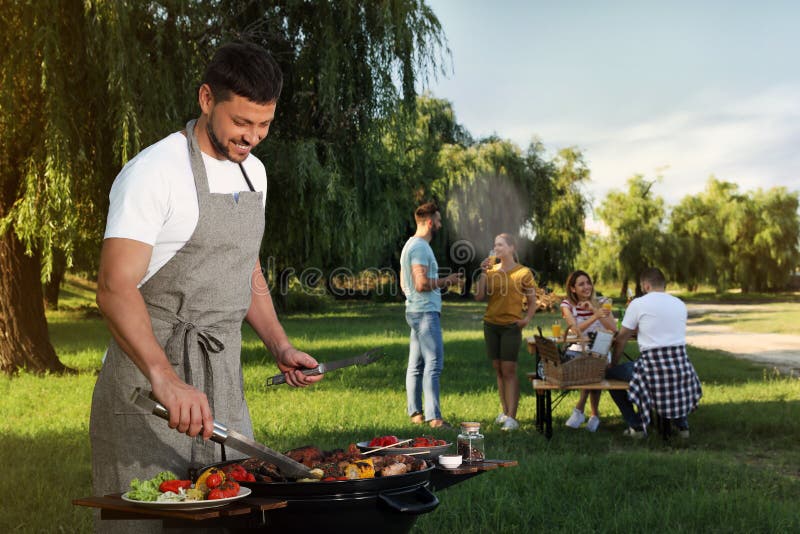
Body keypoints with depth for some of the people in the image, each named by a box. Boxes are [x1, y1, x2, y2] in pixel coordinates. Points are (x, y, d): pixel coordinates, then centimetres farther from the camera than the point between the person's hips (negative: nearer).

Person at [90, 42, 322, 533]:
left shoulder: (254, 172, 11)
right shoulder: (154, 172, -15)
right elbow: (115, 287, -25)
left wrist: (281, 347, 9)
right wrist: (165, 378, -38)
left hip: (224, 379, 7)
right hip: (151, 370, -7)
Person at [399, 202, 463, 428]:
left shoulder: (411, 245, 19)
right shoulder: (420, 247, -15)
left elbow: (404, 284, 23)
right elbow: (422, 284, -22)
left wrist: (442, 282, 23)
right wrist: (446, 281, -9)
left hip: (416, 311, 11)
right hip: (425, 312, -11)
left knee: (416, 365, 12)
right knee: (434, 363, -11)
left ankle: (415, 413, 17)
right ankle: (433, 417, -12)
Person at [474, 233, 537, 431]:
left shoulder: (523, 273, -3)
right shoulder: (491, 270, 7)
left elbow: (532, 302, 3)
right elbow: (479, 296, 0)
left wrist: (527, 319, -13)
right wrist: (483, 273, -7)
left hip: (511, 326, -4)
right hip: (491, 324, 5)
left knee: (509, 371, -8)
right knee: (498, 370, 9)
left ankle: (512, 418, -8)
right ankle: (505, 412, 17)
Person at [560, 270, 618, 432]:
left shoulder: (602, 303, 3)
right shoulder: (567, 305, 0)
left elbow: (614, 330, -10)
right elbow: (576, 330, -16)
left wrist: (594, 309, -17)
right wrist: (595, 316, -31)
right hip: (577, 351, 1)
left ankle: (580, 408, -14)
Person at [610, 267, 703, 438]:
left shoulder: (638, 304, -1)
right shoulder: (680, 304, 12)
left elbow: (622, 338, 5)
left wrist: (613, 362, 21)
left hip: (653, 364, -5)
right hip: (681, 364, 6)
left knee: (610, 375, 15)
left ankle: (636, 426, 10)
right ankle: (681, 423, 32)